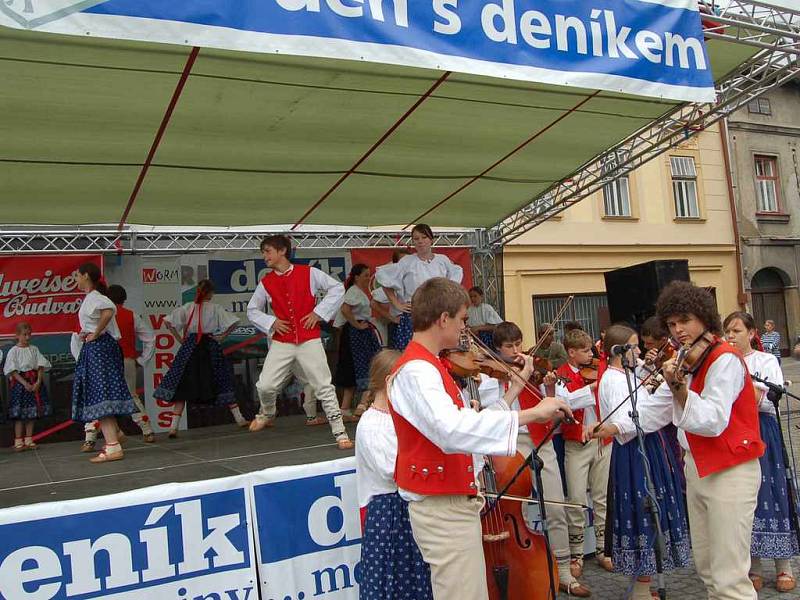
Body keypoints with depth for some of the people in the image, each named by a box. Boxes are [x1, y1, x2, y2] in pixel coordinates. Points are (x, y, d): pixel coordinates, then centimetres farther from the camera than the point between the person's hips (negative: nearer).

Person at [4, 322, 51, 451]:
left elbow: (41, 367, 3)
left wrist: (38, 382, -10)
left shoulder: (34, 349, 7)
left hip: (34, 383, 4)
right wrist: (25, 383, -18)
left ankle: (29, 440, 14)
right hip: (19, 382, -4)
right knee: (19, 413, -3)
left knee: (32, 412, 6)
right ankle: (18, 442, 2)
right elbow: (12, 371, -9)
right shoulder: (14, 351, -3)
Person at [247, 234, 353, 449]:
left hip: (309, 341, -2)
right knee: (265, 385, -3)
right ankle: (267, 415, 31)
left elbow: (337, 288, 1)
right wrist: (270, 322, -1)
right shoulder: (266, 283, 6)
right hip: (281, 342, 3)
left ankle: (340, 432, 6)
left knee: (324, 387, -4)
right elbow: (252, 310, 17)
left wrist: (319, 312, -6)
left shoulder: (309, 273, -3)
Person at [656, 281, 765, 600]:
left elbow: (713, 422, -26)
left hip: (729, 472, -9)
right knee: (706, 568, 15)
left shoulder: (725, 359, -15)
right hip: (696, 467, 9)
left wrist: (678, 387, -33)